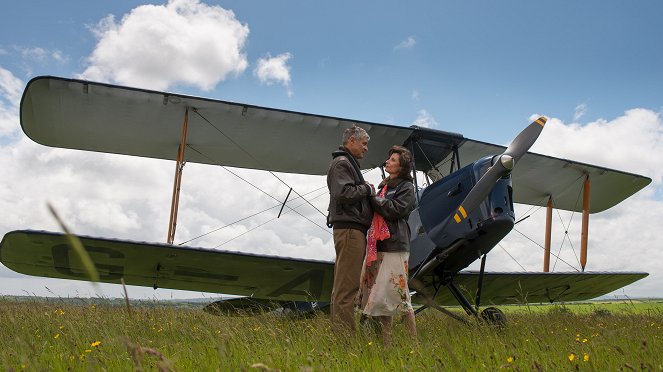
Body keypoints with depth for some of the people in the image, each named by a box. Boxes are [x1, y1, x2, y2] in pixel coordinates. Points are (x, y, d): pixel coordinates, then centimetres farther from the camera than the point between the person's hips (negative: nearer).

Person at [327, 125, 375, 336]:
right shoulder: (341, 163, -6)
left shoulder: (349, 164, 26)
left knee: (346, 282, 10)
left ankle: (340, 330, 14)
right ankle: (344, 332, -11)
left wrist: (367, 191, 8)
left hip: (353, 229, 11)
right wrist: (367, 189, -6)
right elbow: (344, 193, -20)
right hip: (349, 228, -11)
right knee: (347, 283, -12)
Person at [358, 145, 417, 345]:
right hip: (377, 245, 8)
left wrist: (373, 197, -6)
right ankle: (386, 341, 11)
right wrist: (371, 195, 7)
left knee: (397, 293, -9)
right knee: (377, 293, 5)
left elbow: (395, 210, -14)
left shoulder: (406, 187, 0)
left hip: (395, 246, -7)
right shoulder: (384, 186, 22)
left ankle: (414, 340, 1)